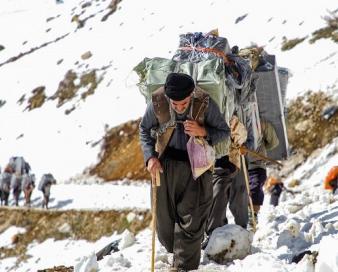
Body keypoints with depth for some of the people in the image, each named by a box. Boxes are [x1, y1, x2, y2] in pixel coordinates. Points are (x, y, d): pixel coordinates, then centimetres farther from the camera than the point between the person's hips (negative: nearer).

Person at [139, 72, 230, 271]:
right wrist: (150, 157, -8)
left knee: (191, 221, -6)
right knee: (165, 218, 10)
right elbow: (145, 129, 5)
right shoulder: (157, 102, -13)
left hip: (196, 167, -2)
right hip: (166, 165, 2)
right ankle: (176, 253, 37)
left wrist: (203, 131, -24)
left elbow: (225, 132, -5)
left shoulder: (204, 103, -18)